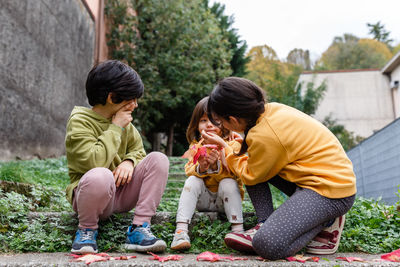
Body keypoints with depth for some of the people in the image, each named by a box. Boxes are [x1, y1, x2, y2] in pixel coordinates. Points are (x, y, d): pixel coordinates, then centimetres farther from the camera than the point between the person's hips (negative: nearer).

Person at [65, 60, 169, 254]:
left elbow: (138, 150, 14)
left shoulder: (124, 122, 8)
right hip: (87, 194, -6)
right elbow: (93, 161, -27)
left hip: (121, 194, 6)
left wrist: (129, 162, -10)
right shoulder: (79, 121, -12)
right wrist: (116, 129, -18)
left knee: (158, 159, -15)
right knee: (100, 176, -41)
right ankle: (87, 230, -10)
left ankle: (140, 227, -18)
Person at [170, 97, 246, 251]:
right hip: (203, 199, 3)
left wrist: (216, 165, -36)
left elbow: (233, 172, -16)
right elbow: (189, 171, -5)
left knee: (228, 183, -30)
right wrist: (200, 168, -28)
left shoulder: (232, 144, -7)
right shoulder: (196, 146, 3)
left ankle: (238, 230, -30)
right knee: (193, 180, -24)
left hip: (224, 199, -2)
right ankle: (181, 230, -31)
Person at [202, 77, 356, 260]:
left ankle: (327, 222, 0)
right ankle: (265, 224, 4)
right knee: (251, 162, 10)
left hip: (333, 193, -10)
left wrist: (225, 148, 6)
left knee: (268, 244, -23)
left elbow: (250, 176, -4)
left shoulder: (264, 135, -25)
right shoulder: (271, 109, 1)